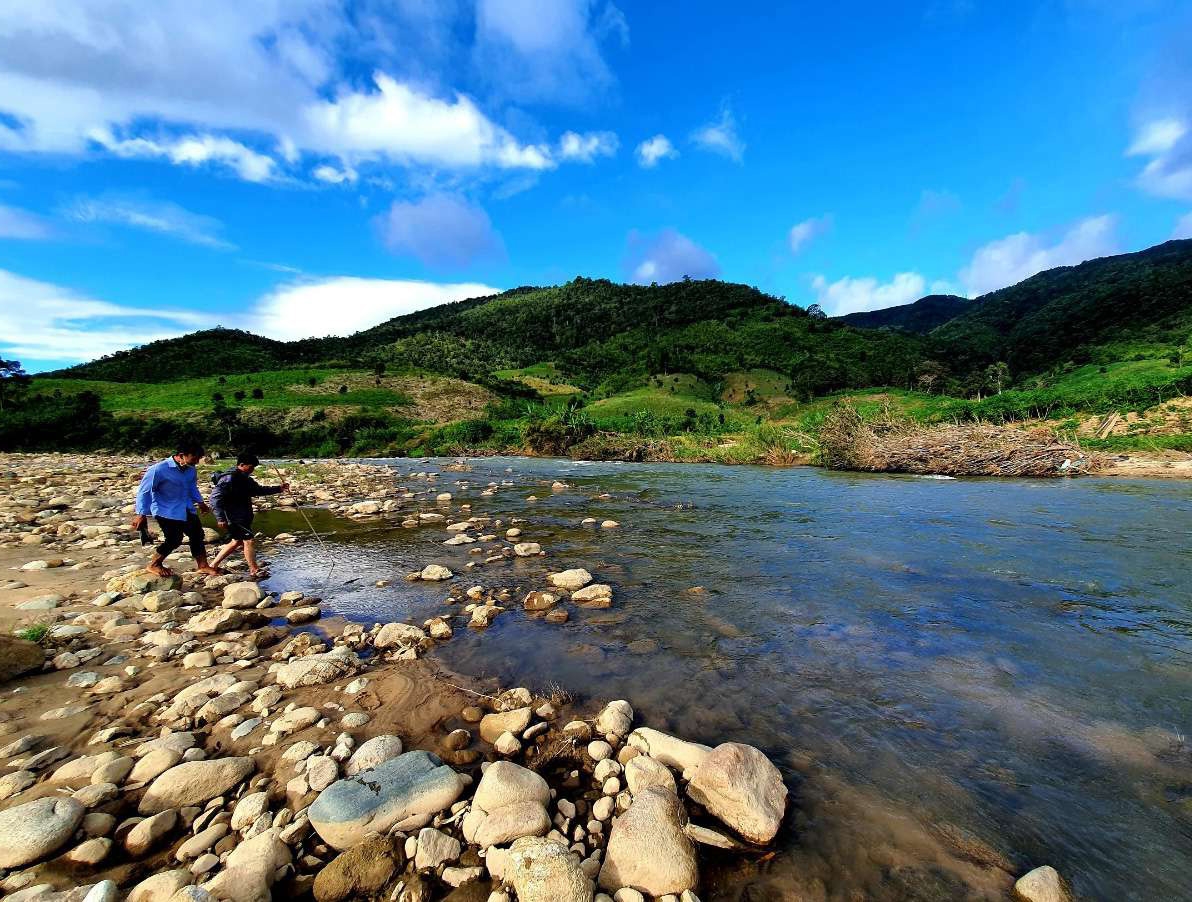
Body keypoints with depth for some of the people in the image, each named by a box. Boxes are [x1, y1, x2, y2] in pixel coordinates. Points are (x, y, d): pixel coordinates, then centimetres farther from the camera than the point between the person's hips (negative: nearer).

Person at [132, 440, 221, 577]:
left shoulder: (190, 469, -2)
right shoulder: (159, 469, -21)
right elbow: (144, 491, -15)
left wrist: (200, 502, 16)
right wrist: (141, 514, -15)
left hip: (187, 509, 7)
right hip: (167, 511, -7)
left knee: (197, 535, 9)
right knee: (173, 540, -7)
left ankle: (203, 566, 22)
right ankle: (153, 565, 20)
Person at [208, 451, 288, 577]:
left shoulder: (245, 478, 12)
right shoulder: (229, 478, -17)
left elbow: (259, 489, 25)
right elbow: (215, 497, -21)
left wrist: (279, 488, 14)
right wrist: (220, 518, -25)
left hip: (243, 516, 10)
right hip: (234, 517, -10)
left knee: (236, 542, 18)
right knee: (249, 541, -8)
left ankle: (213, 565, 30)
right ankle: (255, 571, 0)